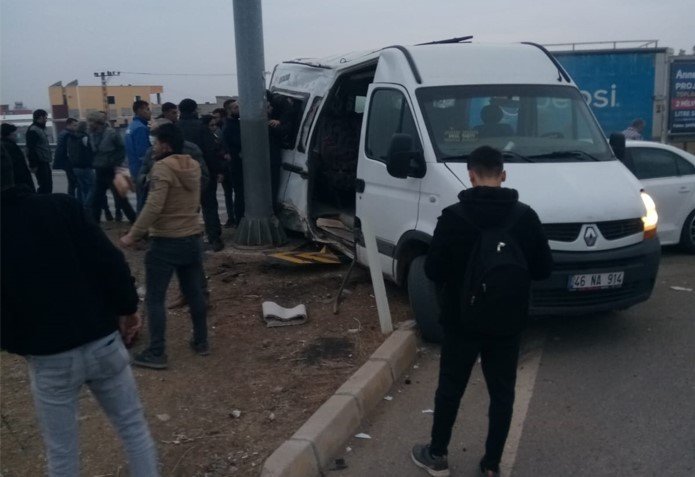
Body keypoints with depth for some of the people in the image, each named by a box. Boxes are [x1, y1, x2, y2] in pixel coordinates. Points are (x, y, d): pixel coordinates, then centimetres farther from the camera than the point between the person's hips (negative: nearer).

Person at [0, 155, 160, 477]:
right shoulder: (61, 206, -7)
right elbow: (110, 261, -10)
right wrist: (127, 308, 3)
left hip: (49, 358, -1)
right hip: (103, 342, 1)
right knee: (134, 427, 19)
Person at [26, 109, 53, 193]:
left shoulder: (41, 129, 18)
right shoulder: (33, 130, -12)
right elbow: (31, 149, -18)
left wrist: (45, 161, 17)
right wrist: (33, 165, -21)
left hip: (45, 162, 10)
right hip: (40, 164, -10)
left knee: (48, 185, 12)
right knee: (44, 186, -9)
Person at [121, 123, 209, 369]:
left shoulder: (162, 167, -16)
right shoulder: (193, 166, 9)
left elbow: (154, 207, -24)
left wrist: (133, 235, -19)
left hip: (166, 242, -7)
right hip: (192, 238, 8)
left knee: (155, 298, 2)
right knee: (194, 293, 16)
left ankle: (156, 353, 6)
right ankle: (201, 341, 25)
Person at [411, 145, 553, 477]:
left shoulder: (454, 216, -13)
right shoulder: (525, 216, -6)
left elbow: (433, 270, -10)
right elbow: (543, 269, 0)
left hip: (462, 322, -1)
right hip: (507, 325, 2)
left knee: (450, 389, 14)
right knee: (502, 394, 15)